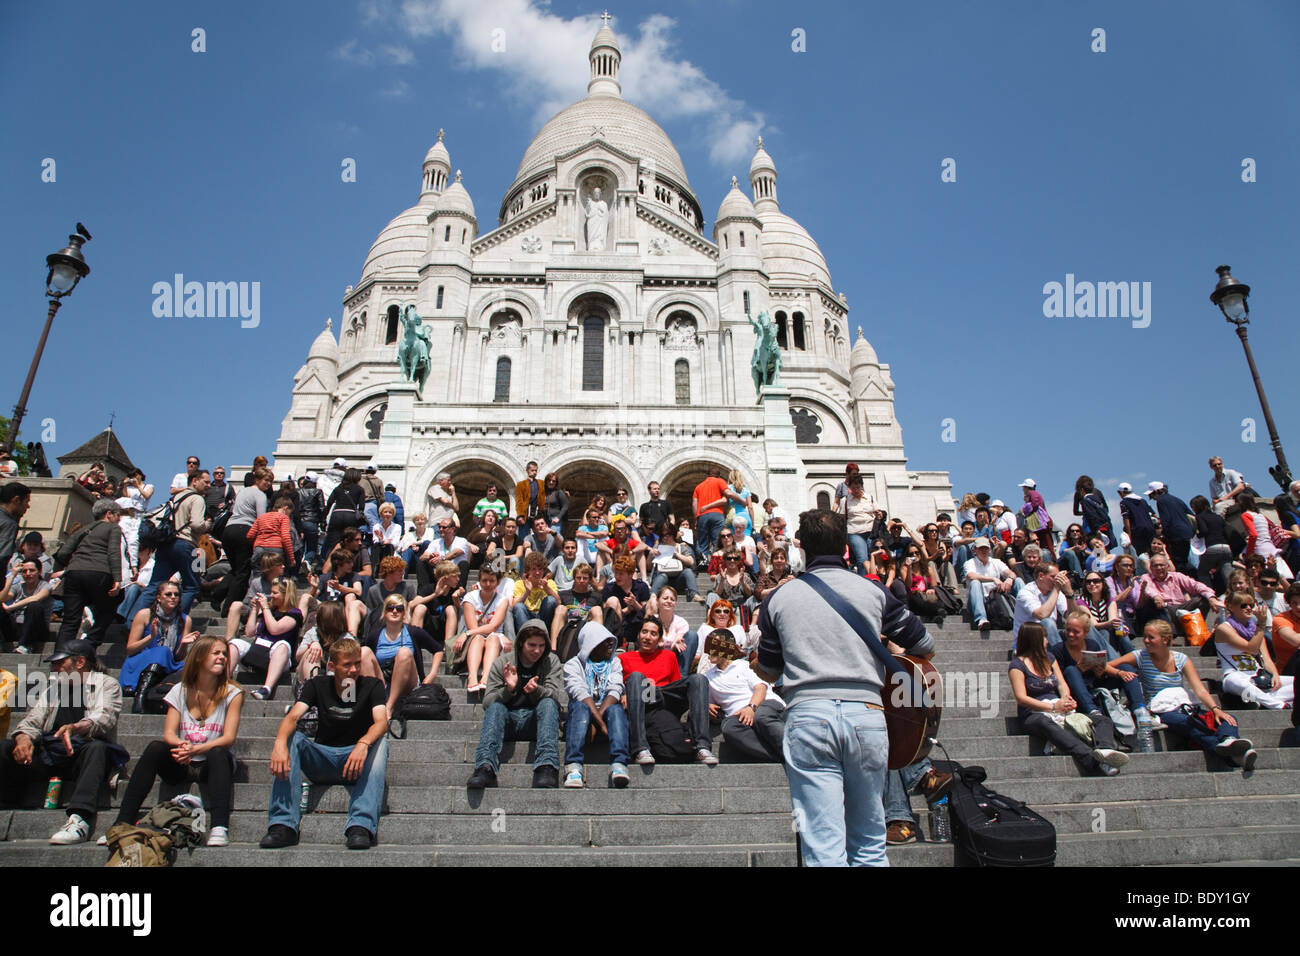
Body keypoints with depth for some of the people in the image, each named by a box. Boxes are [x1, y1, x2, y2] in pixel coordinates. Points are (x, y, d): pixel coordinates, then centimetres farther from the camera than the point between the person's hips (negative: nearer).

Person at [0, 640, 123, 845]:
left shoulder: (106, 684, 7)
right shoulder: (53, 689, 25)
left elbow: (105, 719, -11)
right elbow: (33, 720, 13)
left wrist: (75, 728, -33)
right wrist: (23, 736, -12)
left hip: (82, 754, -5)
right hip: (50, 755, 6)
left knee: (96, 748, -38)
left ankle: (79, 819, -51)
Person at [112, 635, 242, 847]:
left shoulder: (232, 693, 0)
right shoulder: (180, 691, 7)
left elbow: (229, 738, -10)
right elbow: (169, 733, -3)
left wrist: (195, 749, -28)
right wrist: (181, 747, -27)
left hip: (213, 765, -2)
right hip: (180, 766, 2)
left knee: (218, 753, -34)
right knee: (155, 748, -26)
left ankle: (220, 828, -46)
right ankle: (123, 823, -29)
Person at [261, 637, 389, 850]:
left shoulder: (371, 686, -2)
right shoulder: (318, 685, 4)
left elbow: (381, 722, -19)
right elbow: (293, 716, -13)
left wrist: (363, 744, -42)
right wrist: (280, 742, -36)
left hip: (356, 760, -2)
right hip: (322, 759, 2)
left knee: (380, 741, -31)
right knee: (290, 737, -22)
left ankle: (361, 826, -43)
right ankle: (283, 825, -30)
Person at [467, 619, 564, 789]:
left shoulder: (552, 662, 8)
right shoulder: (501, 663, 6)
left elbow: (557, 697, -5)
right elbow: (487, 702, -2)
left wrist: (537, 690, -26)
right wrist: (508, 689, -22)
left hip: (535, 720, 0)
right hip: (507, 720, 0)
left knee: (548, 703, -30)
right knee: (495, 707, -30)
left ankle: (547, 767, -46)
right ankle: (485, 767, -47)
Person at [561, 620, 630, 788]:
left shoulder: (614, 662, 16)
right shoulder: (573, 665, 7)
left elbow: (615, 692, -2)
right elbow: (581, 694, -11)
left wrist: (595, 722, -18)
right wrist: (602, 724, -26)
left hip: (605, 713, 2)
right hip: (584, 715, -2)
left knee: (616, 709, -30)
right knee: (580, 707, -33)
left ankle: (618, 766, -50)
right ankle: (574, 767, -48)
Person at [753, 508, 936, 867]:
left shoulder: (778, 598, 7)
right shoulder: (873, 591, 7)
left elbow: (767, 672, 14)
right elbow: (925, 647, 15)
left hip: (807, 716, -1)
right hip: (866, 713, 1)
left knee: (824, 849, 0)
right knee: (869, 844, 16)